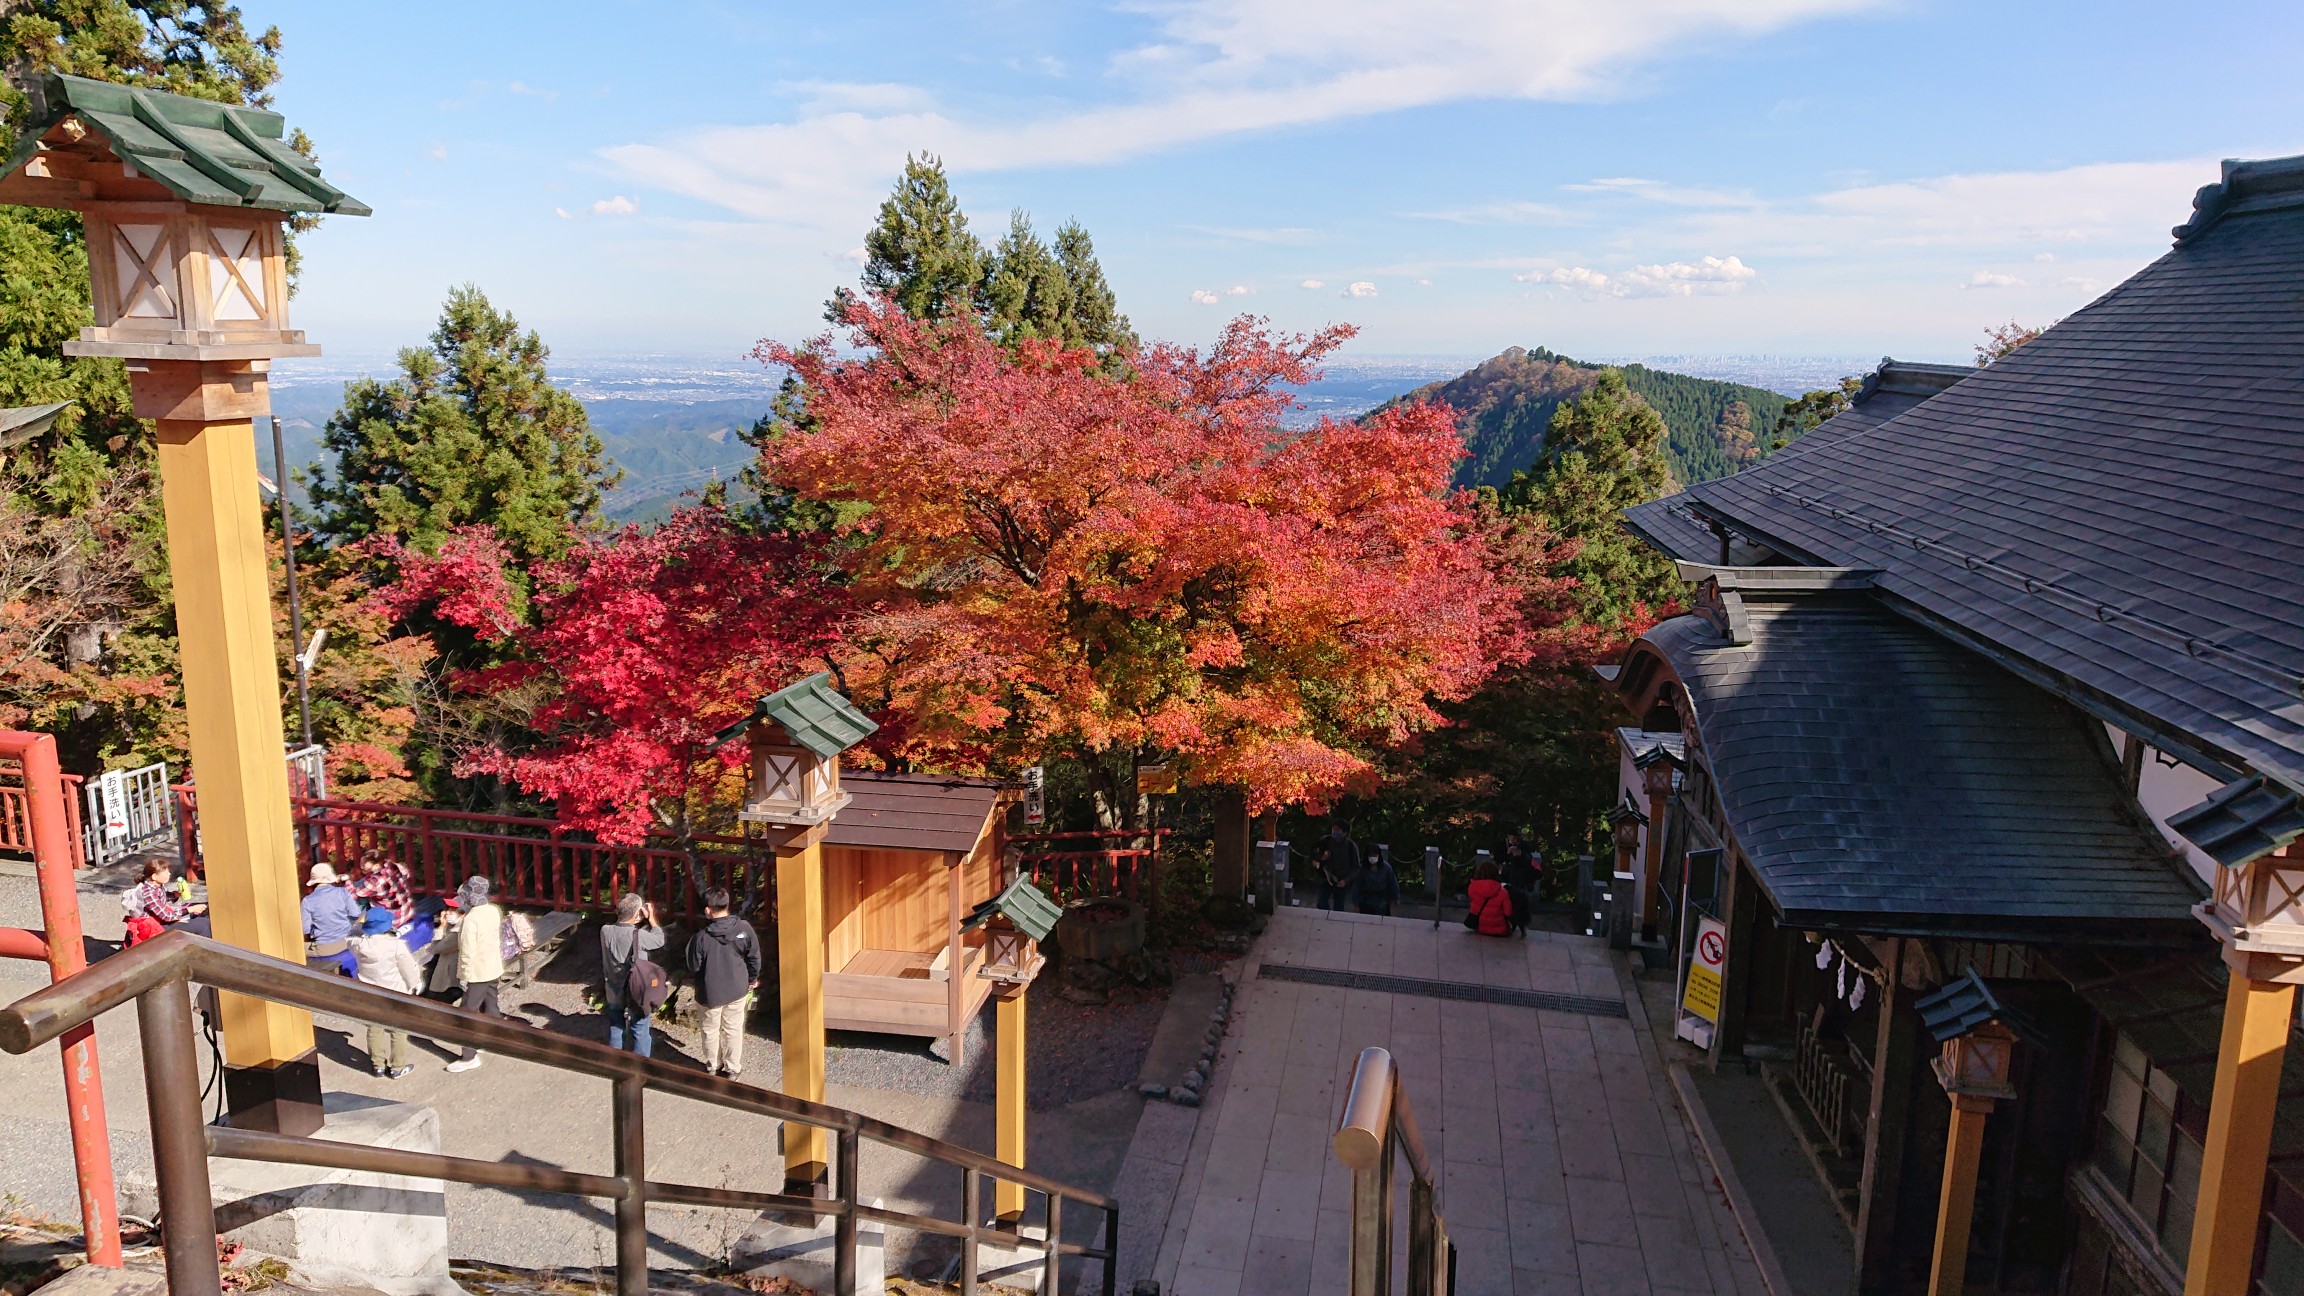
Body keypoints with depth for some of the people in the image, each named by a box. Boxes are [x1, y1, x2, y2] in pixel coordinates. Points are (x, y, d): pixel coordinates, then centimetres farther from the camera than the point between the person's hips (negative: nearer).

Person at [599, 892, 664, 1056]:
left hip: (613, 994, 5)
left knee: (615, 1031, 21)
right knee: (640, 1033, 13)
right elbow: (659, 940, -8)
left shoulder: (605, 931, -13)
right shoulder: (639, 935, -27)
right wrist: (651, 918, -2)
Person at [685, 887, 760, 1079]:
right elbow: (754, 957, -3)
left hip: (711, 992, -2)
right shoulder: (744, 928, -14)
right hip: (737, 989, 2)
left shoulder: (701, 937, -21)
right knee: (733, 1029, 15)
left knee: (711, 1030, 18)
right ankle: (732, 1068, 25)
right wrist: (753, 979, 13)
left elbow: (693, 966, -8)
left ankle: (712, 1066, 32)